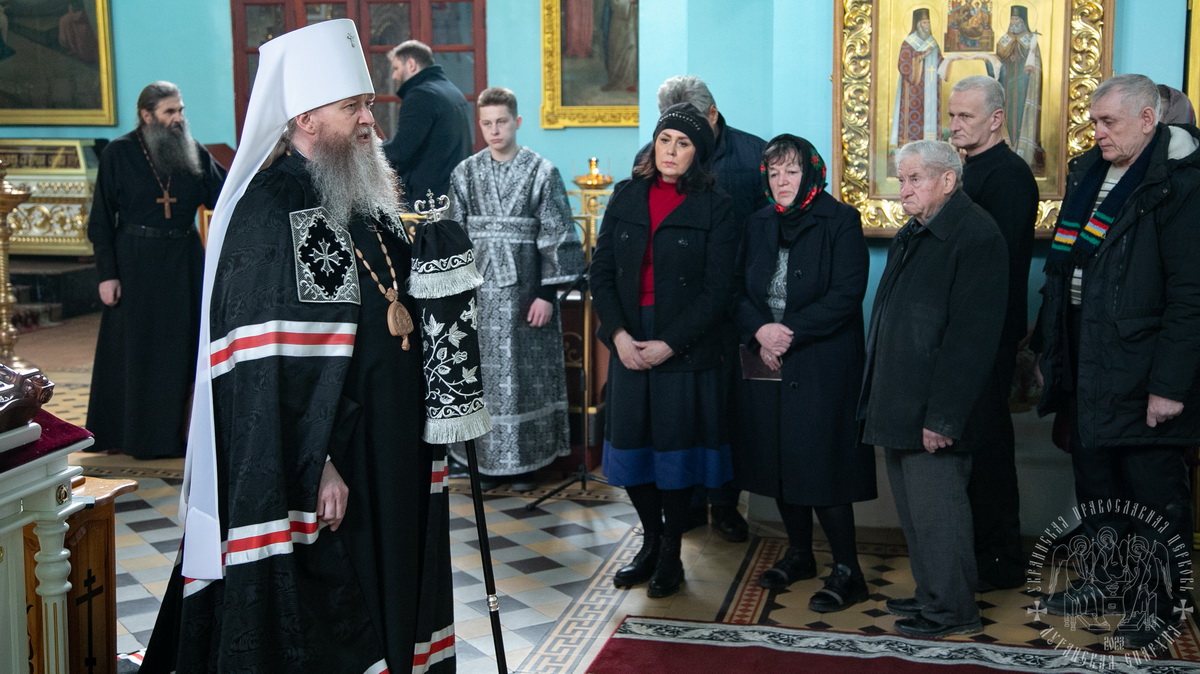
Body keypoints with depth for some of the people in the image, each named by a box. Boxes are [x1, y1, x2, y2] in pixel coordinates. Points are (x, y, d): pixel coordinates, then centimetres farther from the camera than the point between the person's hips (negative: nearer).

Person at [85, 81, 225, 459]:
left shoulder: (193, 152, 3)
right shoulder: (119, 154, -5)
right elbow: (101, 220, -5)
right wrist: (106, 274, -10)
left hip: (184, 263, 3)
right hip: (136, 264, -3)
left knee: (182, 349, 6)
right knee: (133, 350, 4)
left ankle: (174, 432, 17)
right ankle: (120, 434, 15)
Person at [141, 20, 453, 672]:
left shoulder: (365, 199, 9)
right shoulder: (270, 209, -18)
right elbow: (267, 369, -24)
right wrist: (314, 466, -25)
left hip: (390, 457, 9)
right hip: (321, 472, -8)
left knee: (384, 604, 17)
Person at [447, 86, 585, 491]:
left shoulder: (542, 173, -3)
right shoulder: (465, 174, 5)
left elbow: (555, 237, -4)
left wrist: (547, 293, -9)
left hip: (524, 289, -2)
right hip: (478, 290, 2)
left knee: (525, 374, 3)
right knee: (482, 375, 5)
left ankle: (524, 461, 13)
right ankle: (486, 460, 14)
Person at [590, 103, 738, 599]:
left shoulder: (713, 208, -3)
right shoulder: (626, 197, 7)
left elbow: (717, 291, -8)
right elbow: (601, 270, 4)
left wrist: (669, 344, -14)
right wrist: (618, 333, -9)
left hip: (685, 349, -3)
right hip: (629, 344, 4)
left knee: (676, 445, 3)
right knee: (630, 445, 8)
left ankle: (671, 556, 19)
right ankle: (651, 544, 27)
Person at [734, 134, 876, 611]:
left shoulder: (839, 222, -6)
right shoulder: (759, 225, 11)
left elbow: (846, 294, -14)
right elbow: (739, 290, 8)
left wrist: (791, 334, -17)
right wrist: (759, 332, -11)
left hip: (822, 368, -6)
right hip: (767, 364, 6)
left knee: (821, 462, -7)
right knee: (779, 460, 11)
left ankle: (847, 571, 3)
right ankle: (799, 553, 28)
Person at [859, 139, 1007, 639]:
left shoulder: (974, 235, -14)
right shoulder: (913, 235, 16)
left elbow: (970, 335, -19)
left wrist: (942, 415, -21)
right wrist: (878, 399, 15)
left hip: (932, 410, -9)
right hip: (898, 408, 9)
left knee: (936, 510, -2)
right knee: (913, 509, 16)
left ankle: (952, 610, 10)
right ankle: (930, 594, 28)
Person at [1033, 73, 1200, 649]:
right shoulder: (1088, 174, 11)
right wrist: (1047, 345, 13)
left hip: (1138, 368, -8)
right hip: (1083, 363, 8)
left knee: (1153, 485, 3)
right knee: (1093, 478, 18)